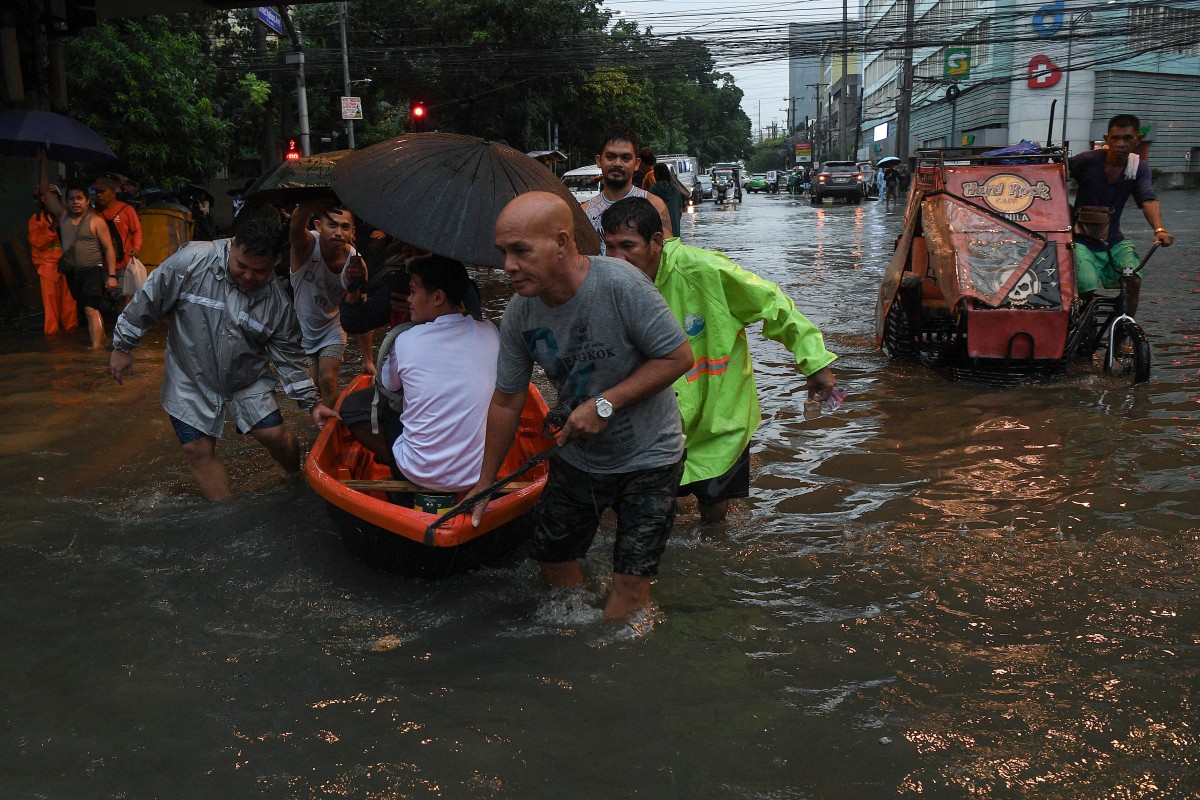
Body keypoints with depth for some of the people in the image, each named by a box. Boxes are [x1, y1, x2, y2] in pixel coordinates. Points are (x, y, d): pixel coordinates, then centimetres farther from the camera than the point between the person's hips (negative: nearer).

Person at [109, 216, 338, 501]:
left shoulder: (277, 300, -13)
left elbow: (288, 357, -4)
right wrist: (123, 347, -6)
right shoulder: (192, 260, -21)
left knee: (275, 435, -3)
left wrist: (311, 403, -8)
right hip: (191, 378, -1)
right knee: (199, 451, 1)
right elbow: (148, 300, -12)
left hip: (248, 378, 1)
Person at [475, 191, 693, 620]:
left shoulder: (620, 284, -27)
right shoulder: (519, 314, -11)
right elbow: (506, 403, -1)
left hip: (646, 458, -5)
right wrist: (485, 482, 6)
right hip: (575, 455, 5)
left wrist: (605, 404, -26)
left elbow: (679, 356, -21)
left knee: (631, 584, -5)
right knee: (552, 559, 17)